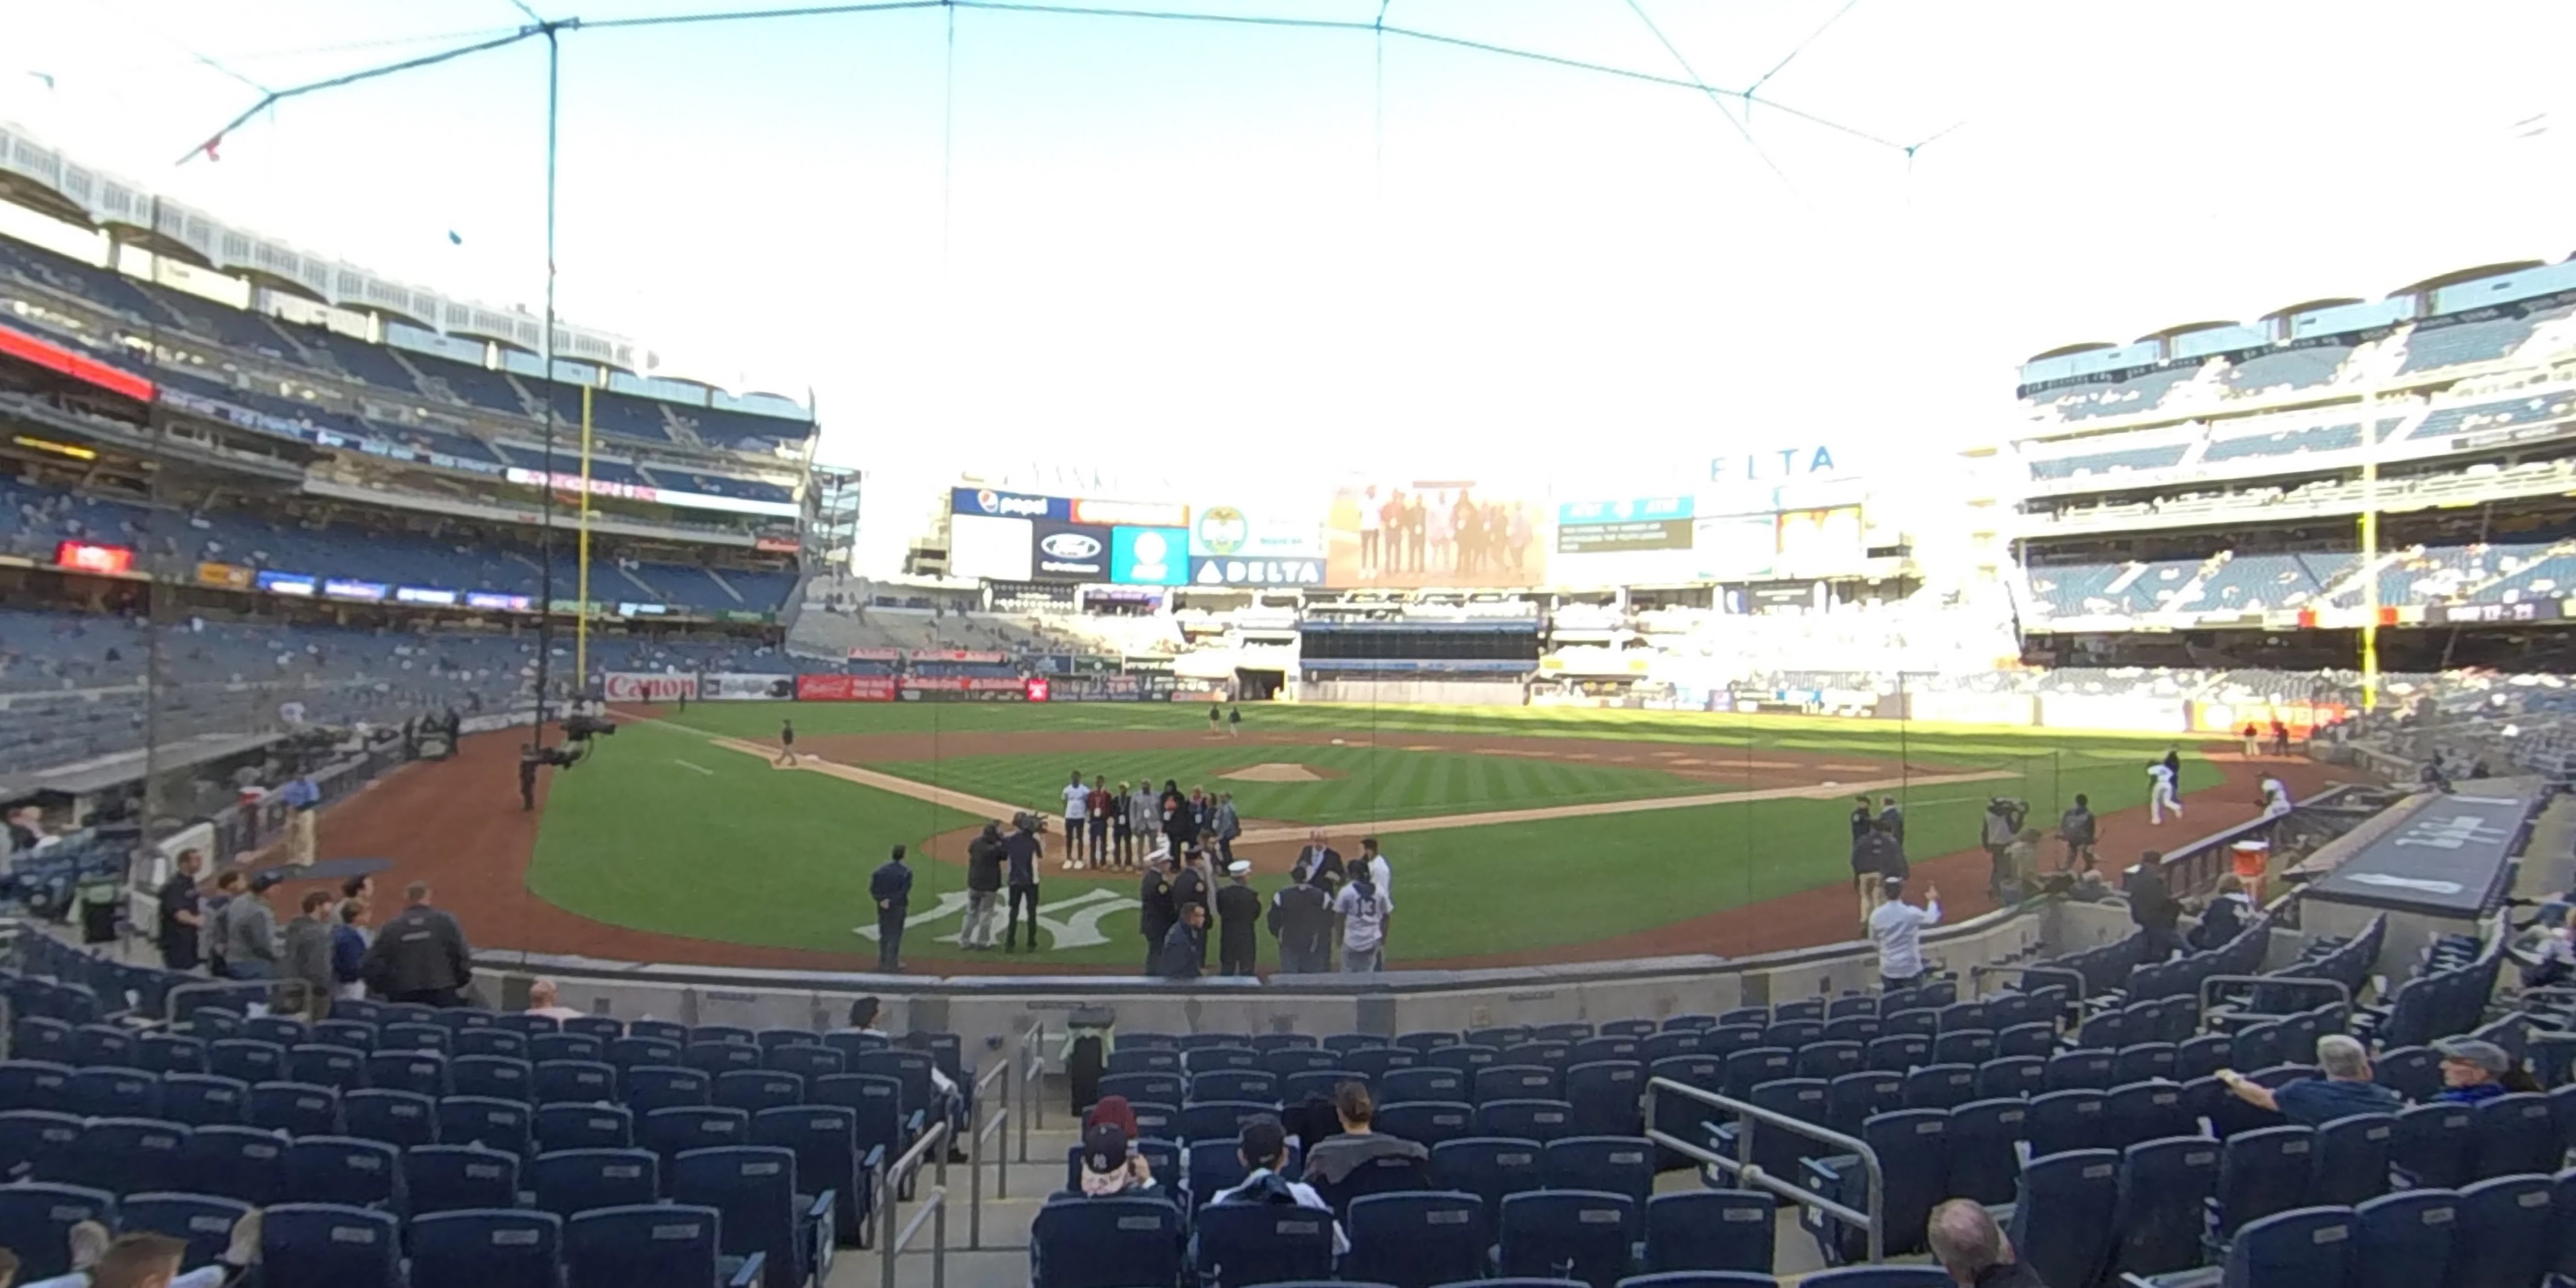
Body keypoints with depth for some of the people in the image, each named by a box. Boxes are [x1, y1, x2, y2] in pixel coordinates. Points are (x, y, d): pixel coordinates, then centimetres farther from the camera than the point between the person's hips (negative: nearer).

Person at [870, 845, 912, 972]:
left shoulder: (880, 870, -1)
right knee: (895, 936, 4)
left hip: (883, 907, 4)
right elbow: (904, 892, -17)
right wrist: (891, 902, -13)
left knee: (884, 935, 17)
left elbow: (873, 889, -5)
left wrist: (882, 900, -10)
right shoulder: (906, 872, -13)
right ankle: (891, 965, 6)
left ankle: (883, 963, 26)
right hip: (898, 908, -4)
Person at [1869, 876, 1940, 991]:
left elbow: (1874, 940, 5)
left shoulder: (1876, 915, -10)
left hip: (1888, 970, 2)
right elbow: (1933, 919, 7)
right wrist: (1932, 900, 25)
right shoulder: (1911, 913, -15)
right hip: (1911, 969, -2)